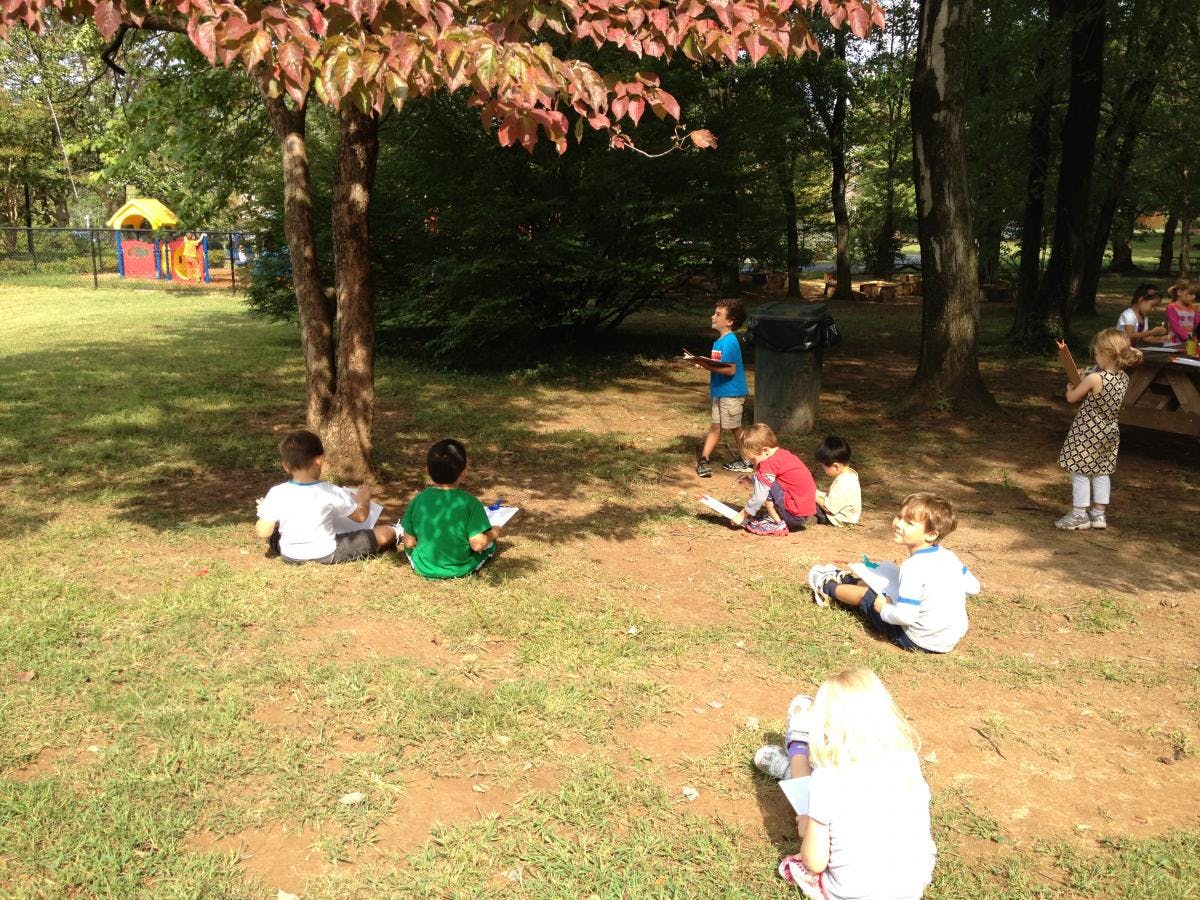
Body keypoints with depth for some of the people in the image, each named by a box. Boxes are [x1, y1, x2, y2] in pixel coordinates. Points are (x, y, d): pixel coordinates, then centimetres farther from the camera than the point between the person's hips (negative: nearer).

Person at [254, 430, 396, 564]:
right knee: (387, 532, 11)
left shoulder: (276, 494, -14)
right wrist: (364, 499, 18)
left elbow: (263, 532, -9)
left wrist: (265, 511, 11)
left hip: (289, 556, 3)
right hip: (327, 555, -2)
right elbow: (361, 516, -3)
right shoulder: (331, 492, -17)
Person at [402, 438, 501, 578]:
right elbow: (478, 544, -20)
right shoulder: (470, 502, -19)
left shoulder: (418, 500, -12)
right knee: (489, 540, 22)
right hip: (462, 569, -2)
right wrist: (494, 533, 0)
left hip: (424, 569, 2)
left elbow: (409, 543, -7)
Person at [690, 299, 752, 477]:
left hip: (731, 393, -9)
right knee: (716, 426, 10)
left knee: (735, 428, 4)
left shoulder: (729, 342, -20)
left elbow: (730, 370, -25)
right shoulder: (719, 340, 9)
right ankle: (703, 460, 13)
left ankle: (747, 462, 17)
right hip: (719, 391, 9)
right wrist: (704, 363, -2)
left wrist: (707, 365, -27)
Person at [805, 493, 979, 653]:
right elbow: (973, 586, 5)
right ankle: (845, 579, 53)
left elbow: (905, 616, -30)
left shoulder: (913, 567, -28)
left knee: (866, 595, 13)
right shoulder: (949, 555, -6)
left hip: (919, 642, -7)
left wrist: (883, 609, -11)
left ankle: (828, 587, 42)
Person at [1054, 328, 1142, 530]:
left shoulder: (1094, 379, -24)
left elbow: (1071, 398, -10)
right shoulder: (1124, 378, -3)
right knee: (1101, 472, 17)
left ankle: (1079, 515, 12)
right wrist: (1084, 383, 6)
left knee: (1080, 472, 5)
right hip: (1110, 432, 7)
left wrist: (1071, 386, 10)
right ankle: (1099, 514, 24)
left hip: (1087, 433, -7)